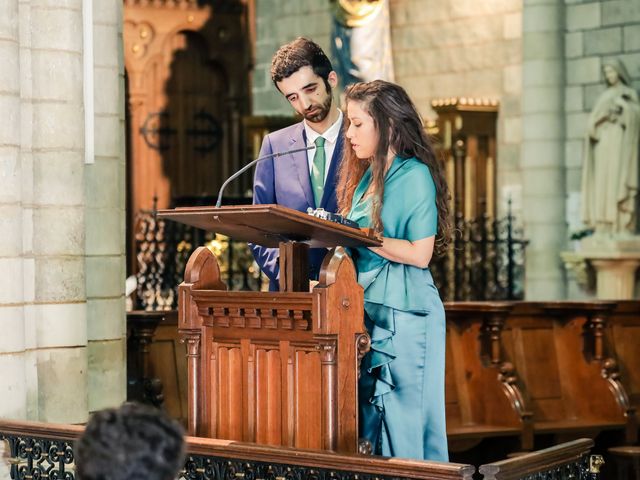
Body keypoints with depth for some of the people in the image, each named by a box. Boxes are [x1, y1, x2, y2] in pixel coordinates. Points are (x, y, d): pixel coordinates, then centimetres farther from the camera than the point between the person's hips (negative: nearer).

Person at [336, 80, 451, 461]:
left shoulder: (414, 176, -9)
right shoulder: (367, 176, 15)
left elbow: (420, 254, -16)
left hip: (404, 310, -8)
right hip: (367, 307, 8)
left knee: (405, 419, -2)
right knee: (368, 414, 9)